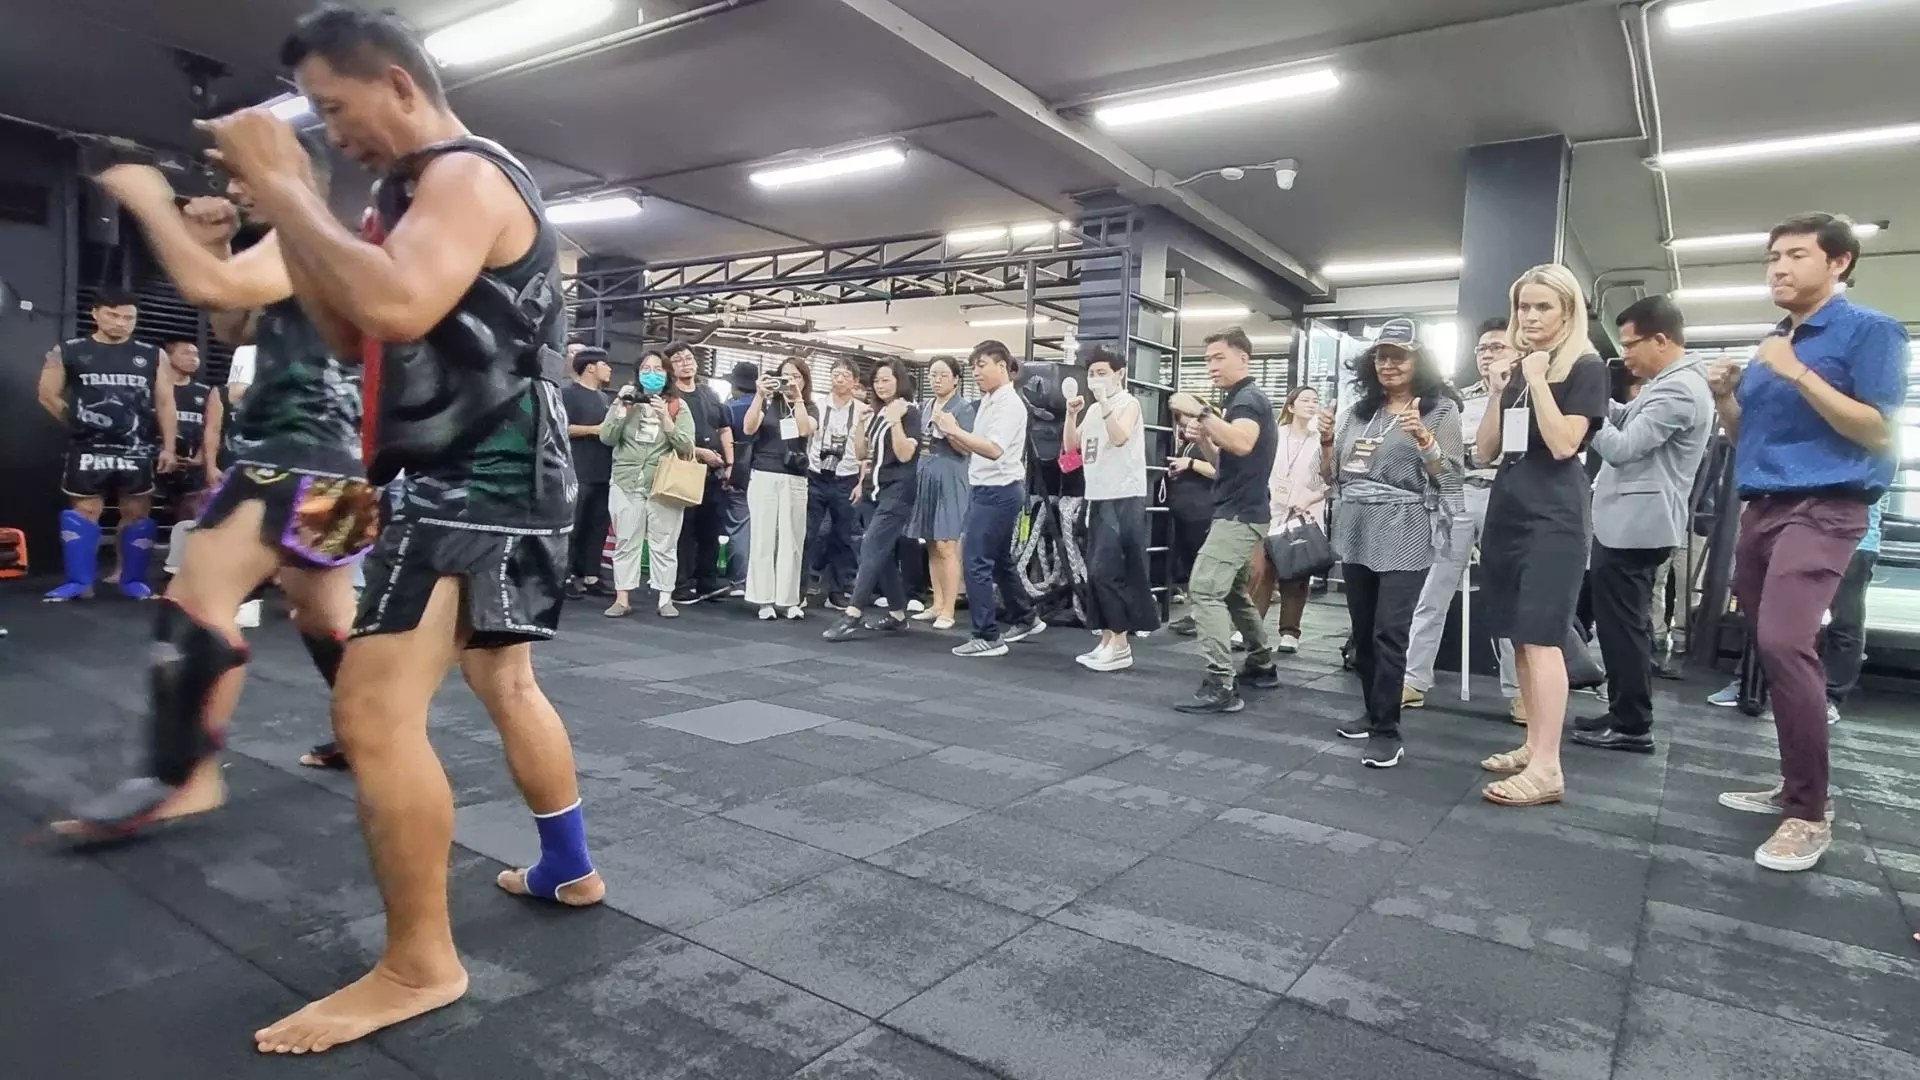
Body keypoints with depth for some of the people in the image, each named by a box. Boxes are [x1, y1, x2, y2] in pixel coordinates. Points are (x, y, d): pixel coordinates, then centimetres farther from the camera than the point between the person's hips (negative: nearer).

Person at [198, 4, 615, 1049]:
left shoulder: (470, 175, -11)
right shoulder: (419, 193, 20)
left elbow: (398, 308, -30)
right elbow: (349, 333, 18)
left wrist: (281, 186, -17)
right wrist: (287, 204, 8)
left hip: (483, 483, -11)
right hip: (472, 480, 11)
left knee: (374, 711, -14)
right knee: (506, 685, 18)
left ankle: (420, 963, -2)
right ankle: (570, 868, 33)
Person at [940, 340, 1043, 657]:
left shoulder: (1009, 403, -14)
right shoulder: (987, 402, 13)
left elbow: (994, 450, -27)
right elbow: (973, 449, 14)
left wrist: (955, 429, -25)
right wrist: (951, 433, -2)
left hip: (999, 490, -10)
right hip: (984, 489, 10)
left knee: (977, 560, -9)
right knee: (999, 559, 19)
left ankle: (988, 637, -2)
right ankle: (1025, 619, 33)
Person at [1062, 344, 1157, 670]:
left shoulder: (1128, 403, -6)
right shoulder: (1093, 410, 17)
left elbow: (1120, 437, -23)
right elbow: (1071, 445, 14)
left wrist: (1104, 402, -25)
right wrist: (1071, 413, 2)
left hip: (1124, 499, -8)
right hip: (1098, 498, 8)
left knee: (1109, 572, -12)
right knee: (1097, 573, 8)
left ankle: (1121, 645, -5)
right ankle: (1106, 640, 16)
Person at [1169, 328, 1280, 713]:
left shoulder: (1250, 398, -12)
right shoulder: (1236, 402, 19)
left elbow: (1242, 444, -32)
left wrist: (1201, 412, -30)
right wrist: (1200, 433, 4)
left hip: (1240, 514, -11)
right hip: (1237, 512, 11)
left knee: (1204, 590, -17)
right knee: (1231, 592, 20)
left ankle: (1220, 686, -19)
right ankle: (1262, 666, 32)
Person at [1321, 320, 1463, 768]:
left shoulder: (1441, 409, 1)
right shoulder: (1359, 410, 14)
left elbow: (1451, 476, -6)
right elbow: (1332, 476, 16)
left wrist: (1423, 437, -20)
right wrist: (1327, 442, -2)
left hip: (1405, 534, -5)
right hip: (1355, 531, 6)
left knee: (1389, 633, -12)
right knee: (1362, 631, 10)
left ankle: (1387, 732, -7)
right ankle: (1374, 712, 24)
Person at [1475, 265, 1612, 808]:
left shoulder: (1586, 368, -3)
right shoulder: (1516, 368, 15)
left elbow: (1564, 444, -15)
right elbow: (1483, 452, 11)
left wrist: (1538, 381, -13)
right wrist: (1498, 393, 1)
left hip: (1555, 516, -7)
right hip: (1507, 510, 7)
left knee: (1541, 637, -12)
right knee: (1520, 638, 8)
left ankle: (1548, 769, -10)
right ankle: (1532, 747, 17)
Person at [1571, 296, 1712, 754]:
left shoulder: (1678, 391, -18)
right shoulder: (1672, 383, 16)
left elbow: (1621, 448, -22)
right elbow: (1625, 421, 21)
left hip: (1634, 525, -11)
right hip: (1630, 522, 11)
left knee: (1621, 627, -4)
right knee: (1626, 625, 15)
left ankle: (1631, 727, 4)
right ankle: (1625, 716, 24)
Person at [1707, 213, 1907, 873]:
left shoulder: (1869, 331, -3)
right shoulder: (1770, 345, 18)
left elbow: (1880, 431, -11)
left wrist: (1799, 374, -17)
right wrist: (1725, 397, 3)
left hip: (1824, 509, -8)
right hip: (1760, 509, 8)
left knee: (1785, 644, -22)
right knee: (1771, 648, 9)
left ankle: (1809, 813, -13)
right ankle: (1797, 785, 20)